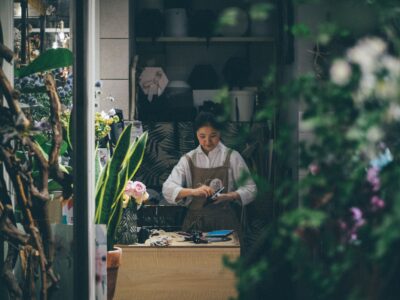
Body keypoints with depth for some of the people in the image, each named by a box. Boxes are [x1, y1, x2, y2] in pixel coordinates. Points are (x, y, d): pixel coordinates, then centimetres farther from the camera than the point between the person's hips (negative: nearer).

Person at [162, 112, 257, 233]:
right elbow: (168, 189, 1)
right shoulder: (188, 159, 10)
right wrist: (193, 191, -16)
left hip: (225, 223, -1)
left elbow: (250, 189, 7)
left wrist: (229, 196, -12)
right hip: (195, 223, 1)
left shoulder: (232, 157, 6)